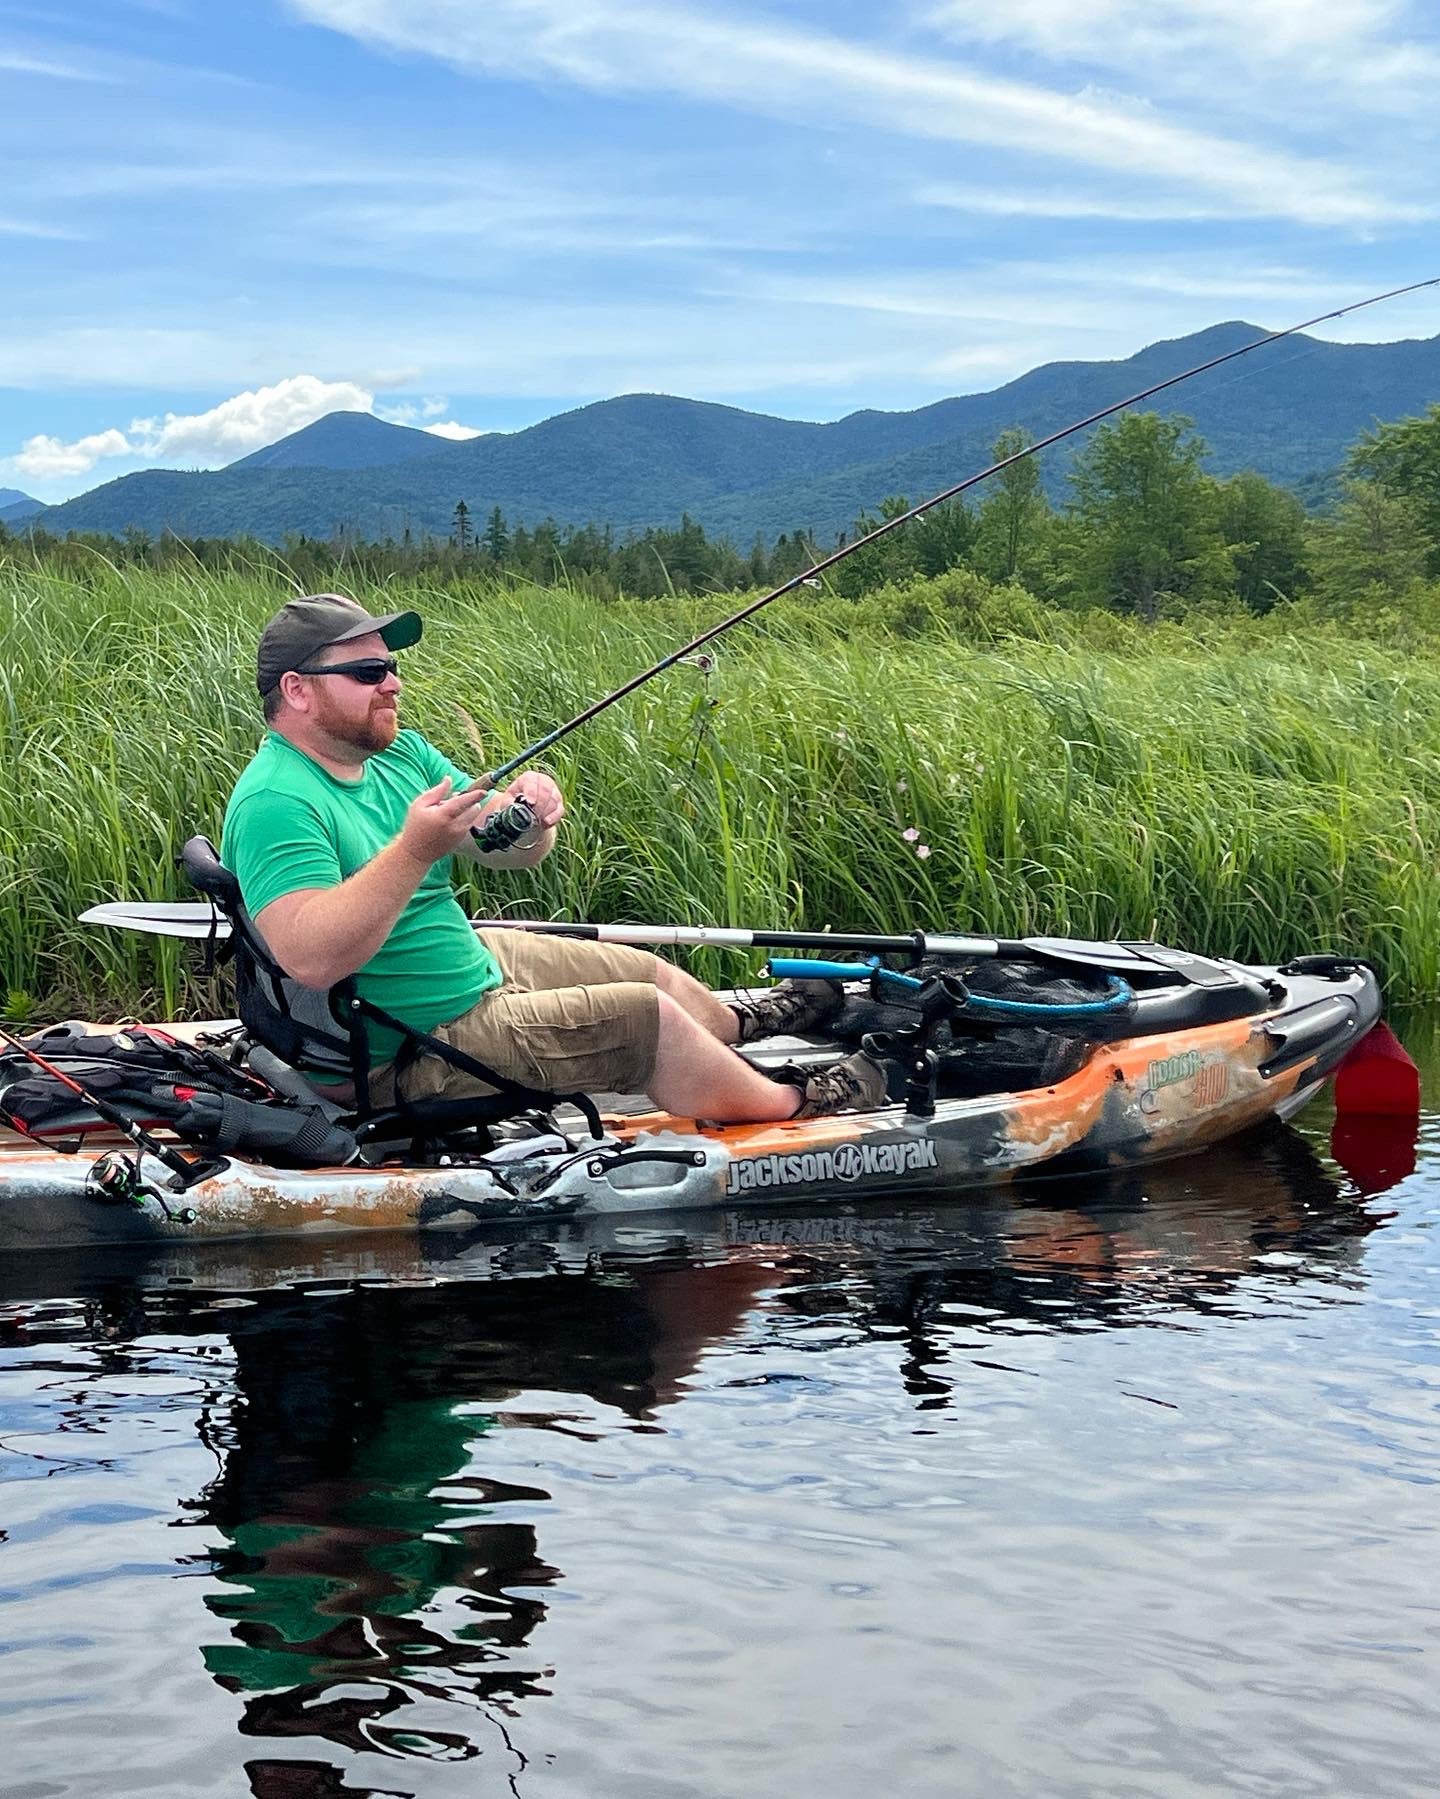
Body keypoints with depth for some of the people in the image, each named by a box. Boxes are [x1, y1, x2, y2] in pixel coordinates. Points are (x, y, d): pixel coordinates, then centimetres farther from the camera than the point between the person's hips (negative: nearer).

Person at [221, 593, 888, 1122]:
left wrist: (529, 821, -19)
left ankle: (733, 1025, 57)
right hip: (405, 1055, -10)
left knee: (654, 973, 23)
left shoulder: (400, 754, 3)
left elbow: (504, 851, 5)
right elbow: (309, 957, -38)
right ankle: (791, 1105, 16)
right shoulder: (274, 804, -26)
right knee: (646, 1020, -9)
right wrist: (415, 850, -42)